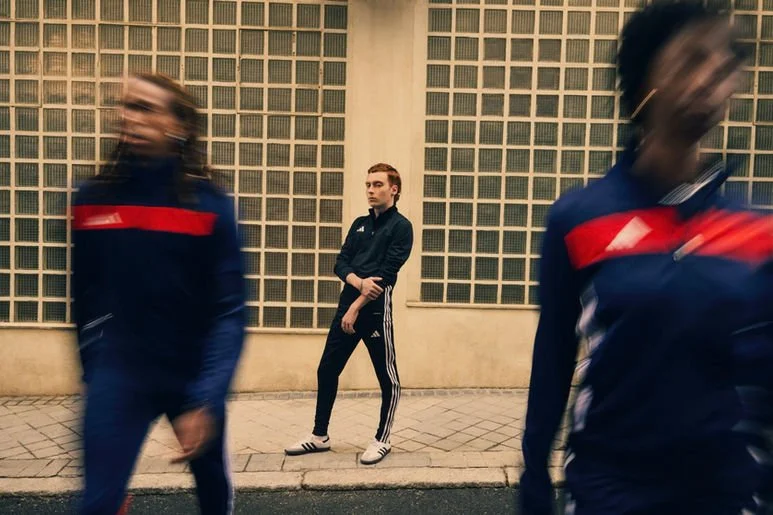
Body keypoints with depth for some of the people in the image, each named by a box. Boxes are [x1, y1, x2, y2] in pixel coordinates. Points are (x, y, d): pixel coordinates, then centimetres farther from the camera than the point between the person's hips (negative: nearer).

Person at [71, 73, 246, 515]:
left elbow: (230, 311, -15)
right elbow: (85, 297, 8)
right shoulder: (93, 199, -2)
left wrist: (206, 400, -21)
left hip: (194, 376, -1)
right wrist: (94, 371, 13)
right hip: (119, 374, 1)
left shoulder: (209, 204, -11)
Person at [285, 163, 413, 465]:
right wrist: (359, 282, -15)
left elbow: (387, 274, -13)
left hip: (375, 310, -6)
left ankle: (382, 441, 22)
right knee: (327, 371, 10)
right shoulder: (360, 224, 15)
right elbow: (341, 263, 7)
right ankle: (320, 436, 24)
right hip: (346, 306, 7)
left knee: (387, 378, 4)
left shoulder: (400, 226, -4)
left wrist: (356, 308, -14)